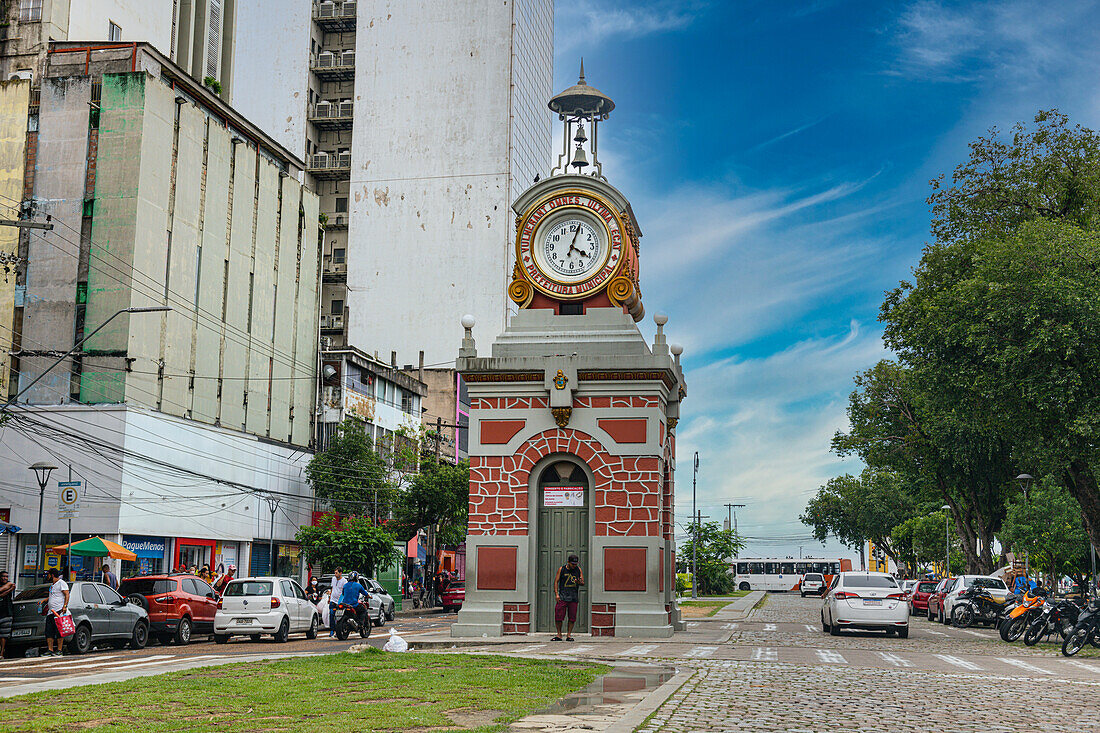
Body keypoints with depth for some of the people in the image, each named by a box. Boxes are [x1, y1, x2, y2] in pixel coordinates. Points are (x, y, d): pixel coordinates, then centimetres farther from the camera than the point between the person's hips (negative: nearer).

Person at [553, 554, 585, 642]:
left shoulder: (578, 570, 7)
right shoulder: (562, 569, 2)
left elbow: (583, 582, 10)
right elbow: (556, 581, 3)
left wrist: (579, 582, -14)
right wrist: (556, 594, -6)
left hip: (574, 597, 2)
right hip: (562, 597, -2)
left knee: (572, 617, 0)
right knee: (558, 616, -6)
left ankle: (569, 635, 8)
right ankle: (559, 635, 3)